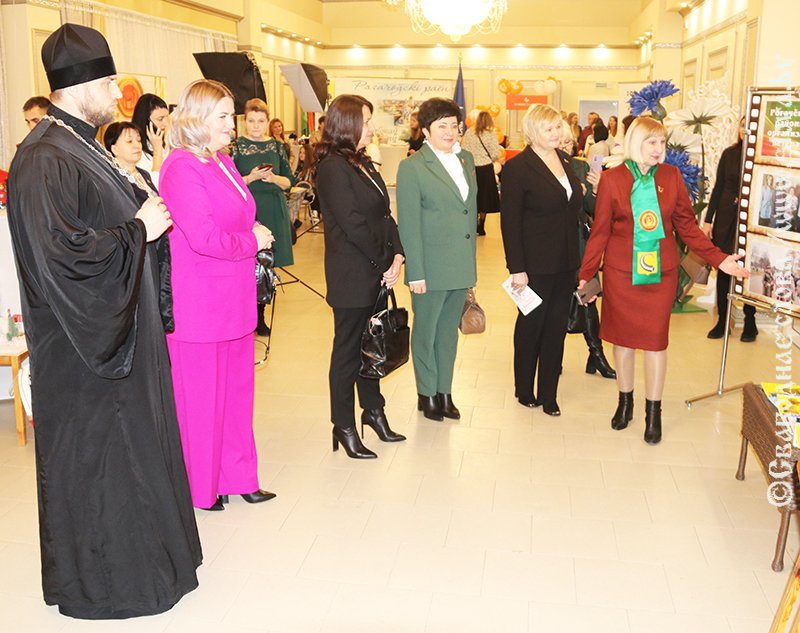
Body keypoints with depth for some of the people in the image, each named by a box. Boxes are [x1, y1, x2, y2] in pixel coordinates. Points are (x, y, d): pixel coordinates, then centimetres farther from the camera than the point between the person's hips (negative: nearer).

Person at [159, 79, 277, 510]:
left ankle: (235, 476, 30)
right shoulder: (182, 167, -16)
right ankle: (199, 488, 22)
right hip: (197, 305, -9)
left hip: (233, 300, 9)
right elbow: (204, 237, -23)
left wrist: (254, 235, 4)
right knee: (200, 397, 5)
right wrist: (252, 241, -9)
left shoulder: (223, 163, 12)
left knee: (236, 390, 15)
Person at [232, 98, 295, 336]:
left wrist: (273, 178, -11)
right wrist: (251, 178, -18)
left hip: (274, 211, 3)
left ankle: (260, 317, 19)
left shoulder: (276, 146, 9)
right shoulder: (236, 146, -1)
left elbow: (289, 181, 9)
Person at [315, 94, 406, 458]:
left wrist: (396, 257, -2)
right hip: (351, 277, -8)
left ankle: (373, 411, 31)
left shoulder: (363, 163, 14)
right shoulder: (332, 167, -14)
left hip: (376, 273, 8)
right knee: (348, 350, 3)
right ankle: (344, 428, 15)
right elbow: (353, 224, -19)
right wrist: (384, 263, -11)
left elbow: (384, 213, 11)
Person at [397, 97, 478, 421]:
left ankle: (445, 392, 28)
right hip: (431, 266, -5)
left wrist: (471, 261, 11)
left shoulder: (466, 159, 8)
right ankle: (427, 394, 25)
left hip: (461, 266, 5)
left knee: (449, 331, 16)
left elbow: (471, 209, 14)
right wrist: (415, 273, -14)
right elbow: (409, 224, -11)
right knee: (426, 331, 10)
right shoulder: (412, 167, -9)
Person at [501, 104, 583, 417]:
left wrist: (586, 190, 2)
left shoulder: (565, 160, 8)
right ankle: (524, 390, 29)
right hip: (536, 262, -6)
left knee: (557, 327, 10)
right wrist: (517, 268, -17)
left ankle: (548, 394, 23)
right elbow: (510, 222, -14)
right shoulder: (517, 167, -12)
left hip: (565, 262, 6)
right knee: (531, 325, 10)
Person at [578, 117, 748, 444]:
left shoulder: (672, 176, 0)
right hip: (620, 272, -1)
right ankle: (625, 402, 29)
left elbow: (687, 225, 5)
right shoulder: (613, 179, -4)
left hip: (661, 271, 1)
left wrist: (718, 258, -2)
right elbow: (600, 230, -2)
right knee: (623, 336, 10)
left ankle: (653, 413, 18)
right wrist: (586, 273, -6)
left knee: (656, 338, 4)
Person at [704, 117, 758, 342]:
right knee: (722, 268, 7)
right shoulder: (729, 153, 3)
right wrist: (708, 219, 3)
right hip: (725, 217, 3)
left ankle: (750, 321, 19)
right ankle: (722, 319, 19)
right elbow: (718, 187, 6)